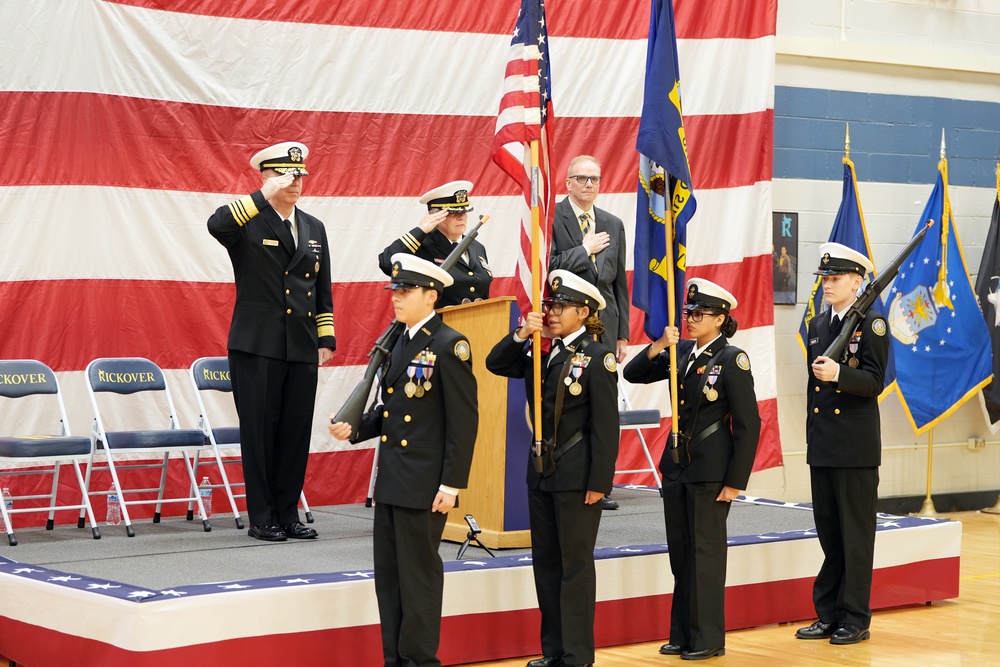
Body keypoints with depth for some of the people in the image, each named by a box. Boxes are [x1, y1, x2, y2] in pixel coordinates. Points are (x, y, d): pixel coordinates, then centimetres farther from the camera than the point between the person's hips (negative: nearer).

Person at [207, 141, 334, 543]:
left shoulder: (314, 229, 15)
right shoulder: (249, 223, -3)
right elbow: (216, 225, -27)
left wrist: (326, 340, 11)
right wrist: (265, 197, -24)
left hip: (302, 350, 5)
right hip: (257, 347, -5)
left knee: (296, 433, 7)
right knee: (260, 432, 0)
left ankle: (287, 514, 16)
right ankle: (262, 519, 7)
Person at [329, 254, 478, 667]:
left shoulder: (449, 346, -11)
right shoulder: (400, 343, 13)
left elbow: (464, 421, -14)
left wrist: (452, 484, -17)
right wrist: (355, 429, 4)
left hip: (425, 485, -8)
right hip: (390, 481, 8)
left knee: (419, 576, 0)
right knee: (388, 575, 11)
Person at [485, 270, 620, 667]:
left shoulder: (597, 357, -10)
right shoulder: (540, 352, 10)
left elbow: (606, 425, -13)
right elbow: (496, 365, 7)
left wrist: (599, 482, -17)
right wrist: (521, 335, -9)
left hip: (577, 475, -7)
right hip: (541, 471, 7)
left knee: (575, 563, -1)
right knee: (545, 560, 11)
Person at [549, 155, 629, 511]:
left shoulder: (613, 225, 15)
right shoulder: (550, 217, -2)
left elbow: (619, 281, 16)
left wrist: (622, 334, 13)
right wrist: (585, 250, -10)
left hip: (603, 325, 5)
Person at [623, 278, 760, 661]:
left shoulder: (732, 359, -12)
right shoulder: (682, 351, 6)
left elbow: (748, 424, -12)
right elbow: (633, 374, 5)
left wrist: (735, 481, -14)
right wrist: (658, 347, -12)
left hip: (711, 470, -6)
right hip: (676, 464, 7)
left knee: (706, 551, 0)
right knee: (680, 552, 11)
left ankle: (708, 639, 10)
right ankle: (683, 634, 21)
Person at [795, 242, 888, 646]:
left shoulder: (871, 324, -6)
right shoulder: (817, 326, 14)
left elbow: (874, 381, -13)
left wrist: (838, 373, -30)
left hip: (857, 448, -6)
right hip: (822, 446, 6)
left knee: (856, 536, 0)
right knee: (828, 534, 11)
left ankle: (856, 619, 6)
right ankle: (829, 615, 17)